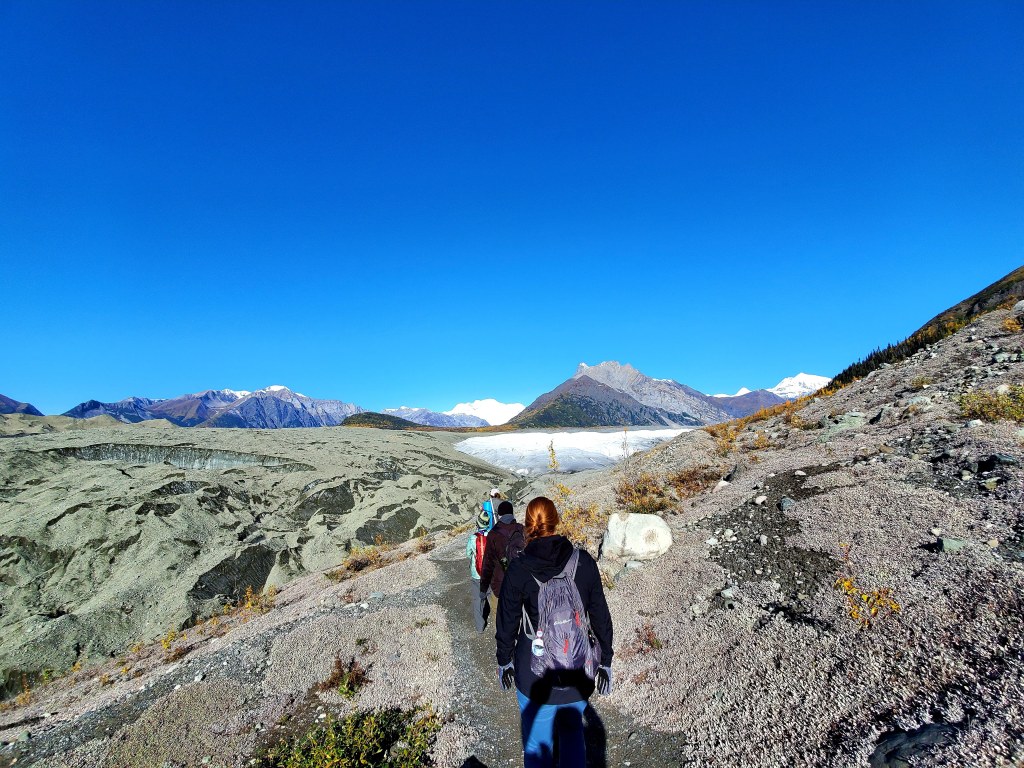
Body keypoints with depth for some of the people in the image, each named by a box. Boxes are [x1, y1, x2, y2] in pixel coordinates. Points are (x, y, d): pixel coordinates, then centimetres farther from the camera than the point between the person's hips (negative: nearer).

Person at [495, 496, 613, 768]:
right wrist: (605, 661, 9)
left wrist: (504, 661, 11)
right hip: (578, 668, 2)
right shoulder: (584, 562, -12)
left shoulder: (518, 569, -15)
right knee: (573, 734, 25)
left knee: (537, 740, 20)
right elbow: (600, 616, -4)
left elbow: (507, 621, -5)